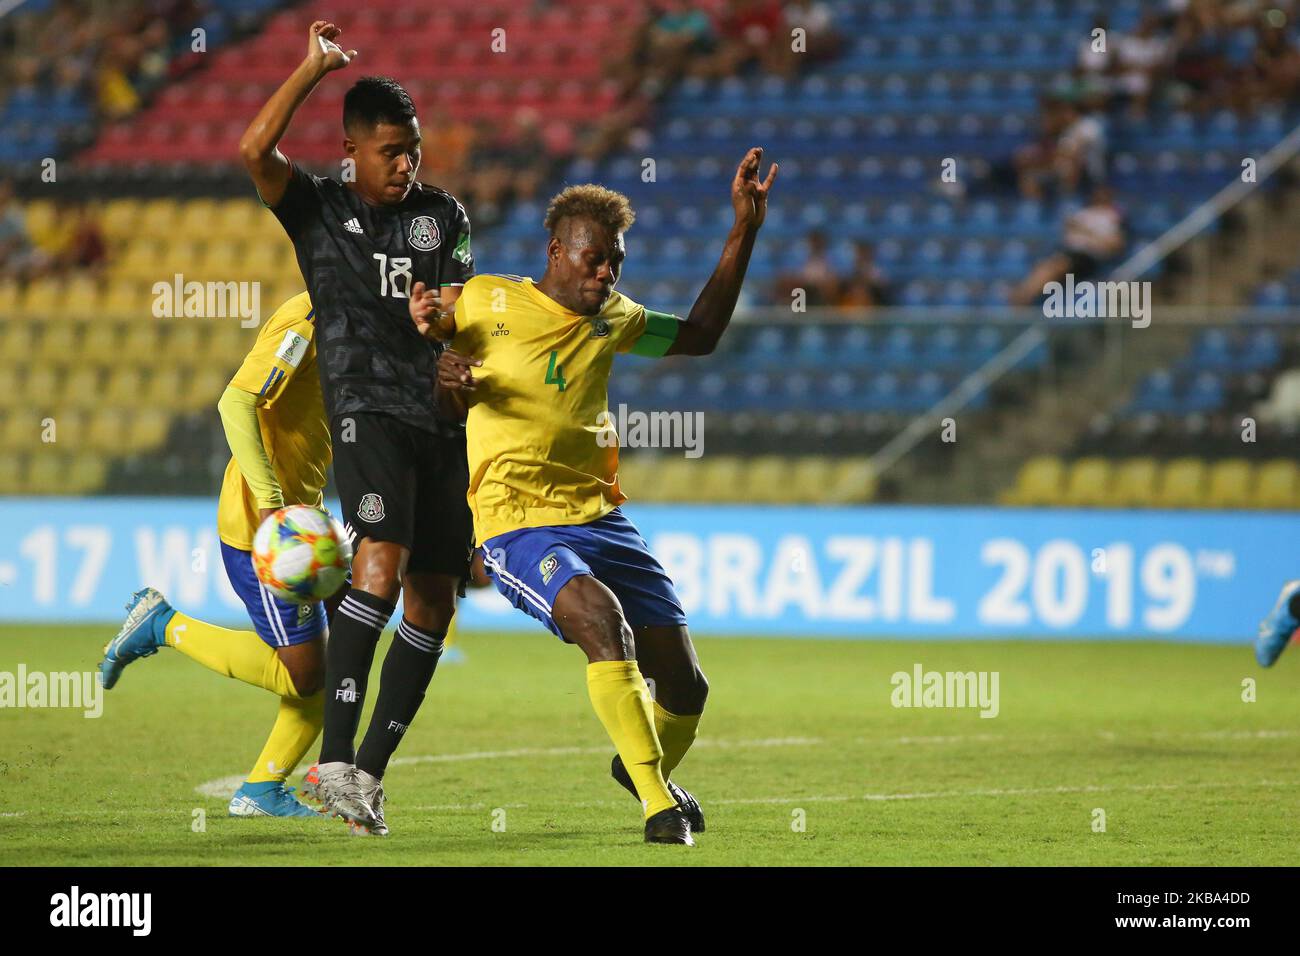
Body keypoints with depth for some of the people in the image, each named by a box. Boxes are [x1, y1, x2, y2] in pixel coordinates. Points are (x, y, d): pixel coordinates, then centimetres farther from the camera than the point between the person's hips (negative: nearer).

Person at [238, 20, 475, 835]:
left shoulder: (443, 215, 14)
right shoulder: (318, 210, 6)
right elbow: (255, 150, -12)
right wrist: (315, 67, -8)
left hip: (442, 417, 5)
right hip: (367, 407, -5)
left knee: (433, 601, 5)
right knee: (383, 560, -26)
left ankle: (370, 770, 15)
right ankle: (336, 760, -29)